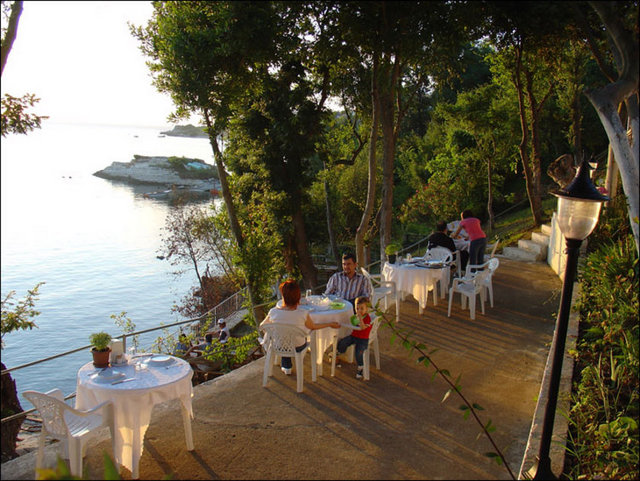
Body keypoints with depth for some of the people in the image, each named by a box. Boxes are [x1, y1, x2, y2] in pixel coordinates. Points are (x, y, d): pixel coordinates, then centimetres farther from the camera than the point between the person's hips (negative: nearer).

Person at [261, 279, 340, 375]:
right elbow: (313, 326, -10)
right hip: (297, 347, -1)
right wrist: (331, 324, 6)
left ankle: (286, 367, 45)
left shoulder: (273, 312, -27)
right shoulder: (302, 314, -31)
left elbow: (262, 326, -7)